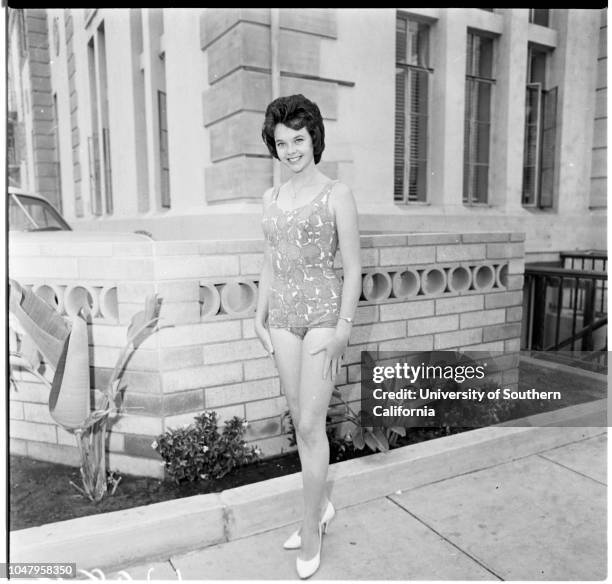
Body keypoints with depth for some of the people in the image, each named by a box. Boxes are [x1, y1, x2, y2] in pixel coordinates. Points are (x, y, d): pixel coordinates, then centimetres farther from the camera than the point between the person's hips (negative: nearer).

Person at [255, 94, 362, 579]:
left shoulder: (337, 194, -5)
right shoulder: (272, 197, 11)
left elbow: (353, 266, -7)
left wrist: (343, 327, -13)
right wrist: (260, 316, 10)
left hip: (323, 312, -5)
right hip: (283, 315, 6)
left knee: (311, 424, -4)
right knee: (301, 420, 13)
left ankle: (310, 530, 13)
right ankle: (321, 506, 32)